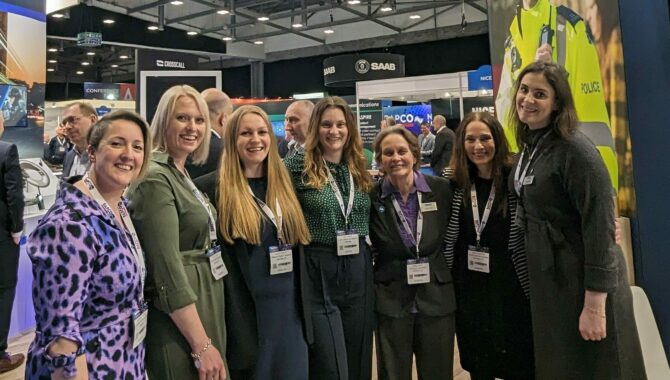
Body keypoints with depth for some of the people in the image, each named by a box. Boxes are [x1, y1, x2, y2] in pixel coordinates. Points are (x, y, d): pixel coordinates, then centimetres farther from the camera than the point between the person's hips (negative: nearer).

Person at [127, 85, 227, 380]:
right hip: (179, 321, -9)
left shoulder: (181, 174, 10)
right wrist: (202, 346, -22)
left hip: (203, 305, 9)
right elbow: (167, 270, -23)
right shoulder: (156, 178, -18)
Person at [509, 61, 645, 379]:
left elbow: (599, 226, -22)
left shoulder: (575, 150, -20)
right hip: (546, 279, 8)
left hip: (583, 281, -8)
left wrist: (594, 305, -22)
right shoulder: (528, 147, 6)